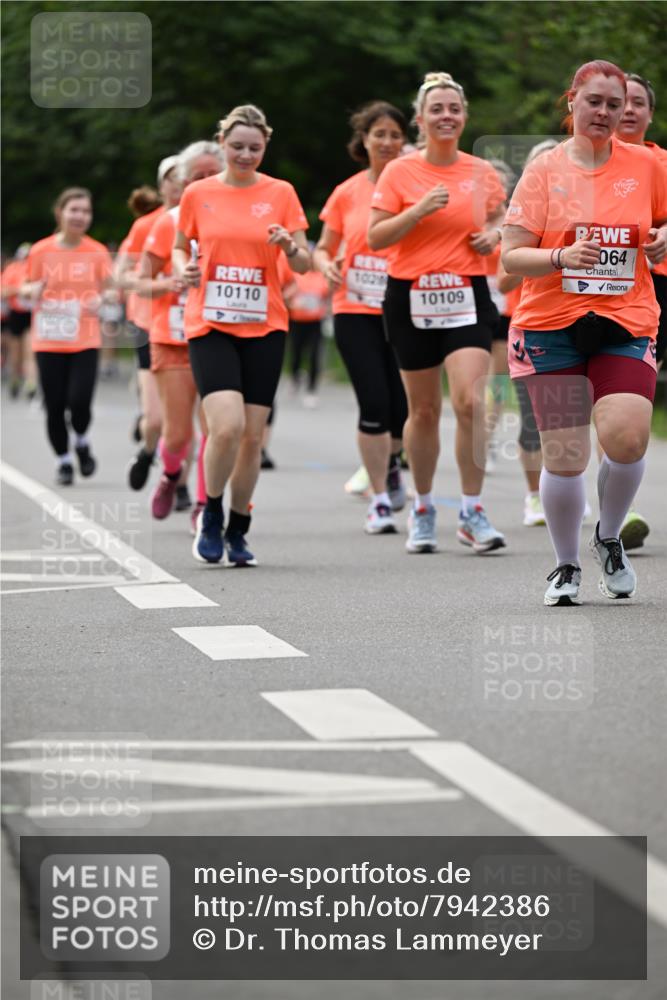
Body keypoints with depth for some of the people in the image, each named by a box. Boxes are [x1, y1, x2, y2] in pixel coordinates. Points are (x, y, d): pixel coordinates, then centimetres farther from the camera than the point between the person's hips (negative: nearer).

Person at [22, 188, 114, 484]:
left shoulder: (97, 252, 0)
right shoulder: (41, 251, 0)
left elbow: (109, 290, 5)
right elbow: (27, 288, 9)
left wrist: (102, 298, -17)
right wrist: (33, 290, -14)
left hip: (85, 341, -1)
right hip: (48, 341, 1)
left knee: (79, 401, -13)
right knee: (55, 407, 0)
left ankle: (81, 442, 18)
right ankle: (63, 461, 20)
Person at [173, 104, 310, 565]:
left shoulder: (280, 193, 3)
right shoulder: (198, 193, 4)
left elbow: (304, 263, 3)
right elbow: (180, 247, 17)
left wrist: (290, 246, -19)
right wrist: (184, 269, -5)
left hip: (264, 326, 1)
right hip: (210, 324, -1)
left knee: (253, 435, 1)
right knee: (227, 426, -18)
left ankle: (238, 531, 18)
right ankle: (211, 514, 6)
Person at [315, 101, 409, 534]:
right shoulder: (347, 193, 5)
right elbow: (324, 248, 14)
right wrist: (327, 265, -8)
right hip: (355, 311, 0)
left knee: (402, 408, 0)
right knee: (374, 404, -10)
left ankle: (391, 461, 35)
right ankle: (380, 498, 3)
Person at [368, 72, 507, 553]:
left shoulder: (483, 172, 5)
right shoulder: (400, 172, -2)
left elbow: (498, 220, 22)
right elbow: (375, 238, -5)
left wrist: (494, 234, 0)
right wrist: (419, 210, -17)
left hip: (468, 296, 1)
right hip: (412, 297, -1)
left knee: (470, 400, -15)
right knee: (424, 409, 7)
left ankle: (472, 512, -7)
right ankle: (423, 509, 24)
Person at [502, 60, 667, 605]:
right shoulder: (545, 170, 1)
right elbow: (511, 257, -2)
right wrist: (561, 257, -20)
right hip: (552, 326, -1)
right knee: (564, 457, -4)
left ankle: (609, 539, 11)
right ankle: (566, 566, 19)